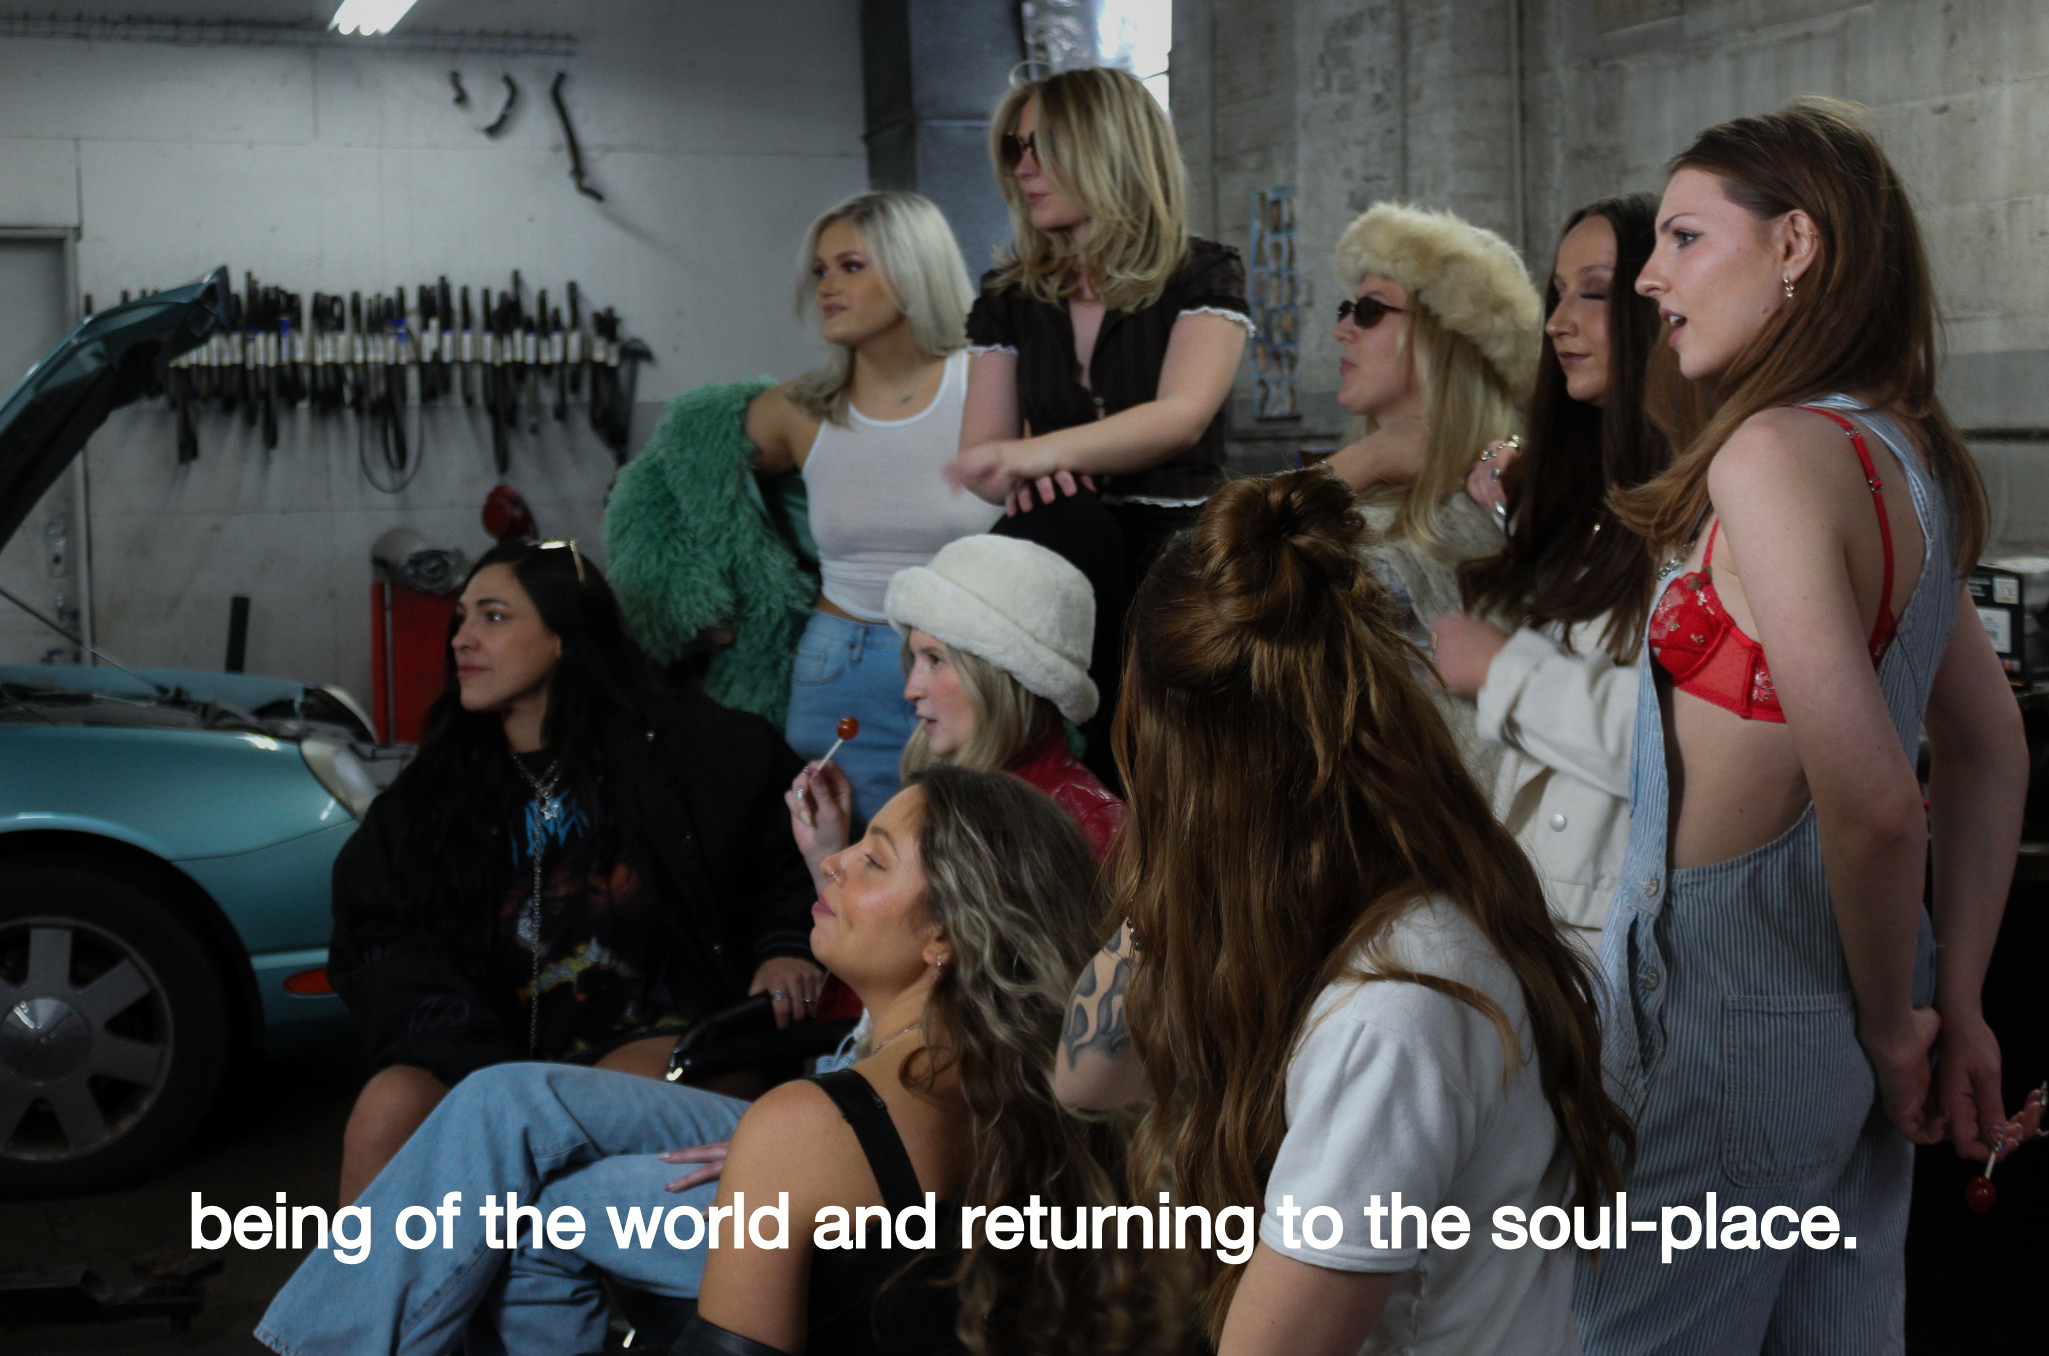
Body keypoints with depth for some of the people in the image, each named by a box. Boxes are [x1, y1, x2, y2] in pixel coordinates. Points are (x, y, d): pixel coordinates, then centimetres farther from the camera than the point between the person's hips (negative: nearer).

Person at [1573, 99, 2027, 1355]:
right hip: (1848, 1024, 9)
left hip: (1731, 1019, -9)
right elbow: (1990, 753, 13)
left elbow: (1875, 801, -26)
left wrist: (1890, 1017, -10)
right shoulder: (1906, 457, 7)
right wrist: (1955, 1009, 12)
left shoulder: (1776, 453, -21)